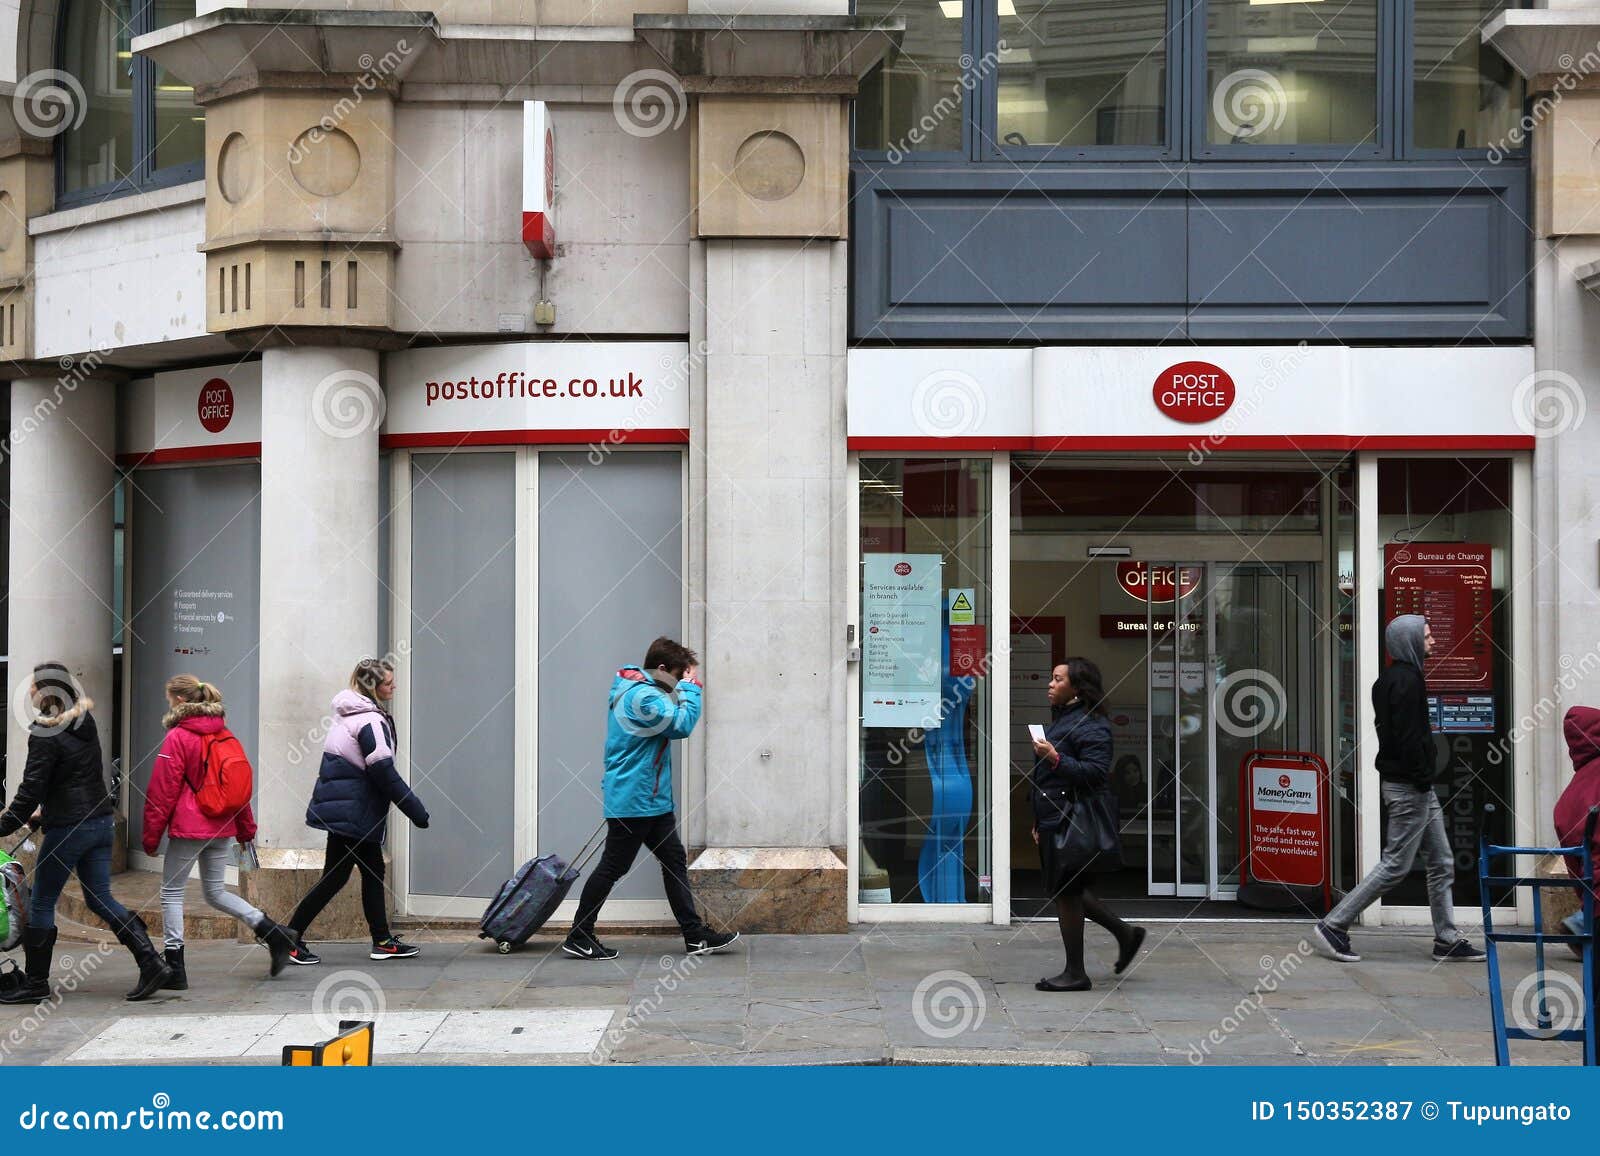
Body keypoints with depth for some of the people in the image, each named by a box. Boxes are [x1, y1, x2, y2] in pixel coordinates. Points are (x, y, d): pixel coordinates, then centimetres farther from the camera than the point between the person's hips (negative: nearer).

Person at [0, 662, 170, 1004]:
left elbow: (31, 788, -16)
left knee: (41, 902, 5)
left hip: (68, 828, -8)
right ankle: (152, 964, 1)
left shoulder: (45, 733, -14)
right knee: (100, 899, 11)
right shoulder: (85, 723, 10)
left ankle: (35, 982, 12)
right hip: (101, 820, 8)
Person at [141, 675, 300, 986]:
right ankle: (274, 933, 2)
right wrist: (246, 828, 21)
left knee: (172, 893, 5)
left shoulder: (177, 738, -11)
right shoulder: (224, 735, 10)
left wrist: (151, 836, -3)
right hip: (221, 827, 7)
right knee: (216, 892, 16)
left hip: (188, 828, -7)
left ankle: (174, 968, 3)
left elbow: (161, 791, -9)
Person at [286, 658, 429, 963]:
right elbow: (384, 773, -19)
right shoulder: (370, 721, -16)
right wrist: (416, 810, -14)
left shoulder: (348, 715, 14)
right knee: (335, 877, -4)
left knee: (373, 871, 13)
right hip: (352, 812, -10)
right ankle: (290, 939, -1)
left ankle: (382, 940, 17)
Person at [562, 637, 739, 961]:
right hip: (633, 800, -11)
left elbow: (673, 721, 18)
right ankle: (578, 938, 7)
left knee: (675, 861, 10)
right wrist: (691, 686, -12)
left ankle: (695, 936, 12)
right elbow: (682, 724, -21)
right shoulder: (643, 697, -21)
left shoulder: (636, 688, 12)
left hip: (652, 800, 11)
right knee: (613, 868, -2)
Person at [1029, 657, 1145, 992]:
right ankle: (1126, 933, 27)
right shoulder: (1061, 720, 19)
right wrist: (1038, 821, 24)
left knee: (1066, 892, -5)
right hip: (1054, 822, 10)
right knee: (1071, 891, 13)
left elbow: (1095, 772, -22)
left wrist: (1056, 759, -28)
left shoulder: (1091, 724, -12)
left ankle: (1075, 973, 3)